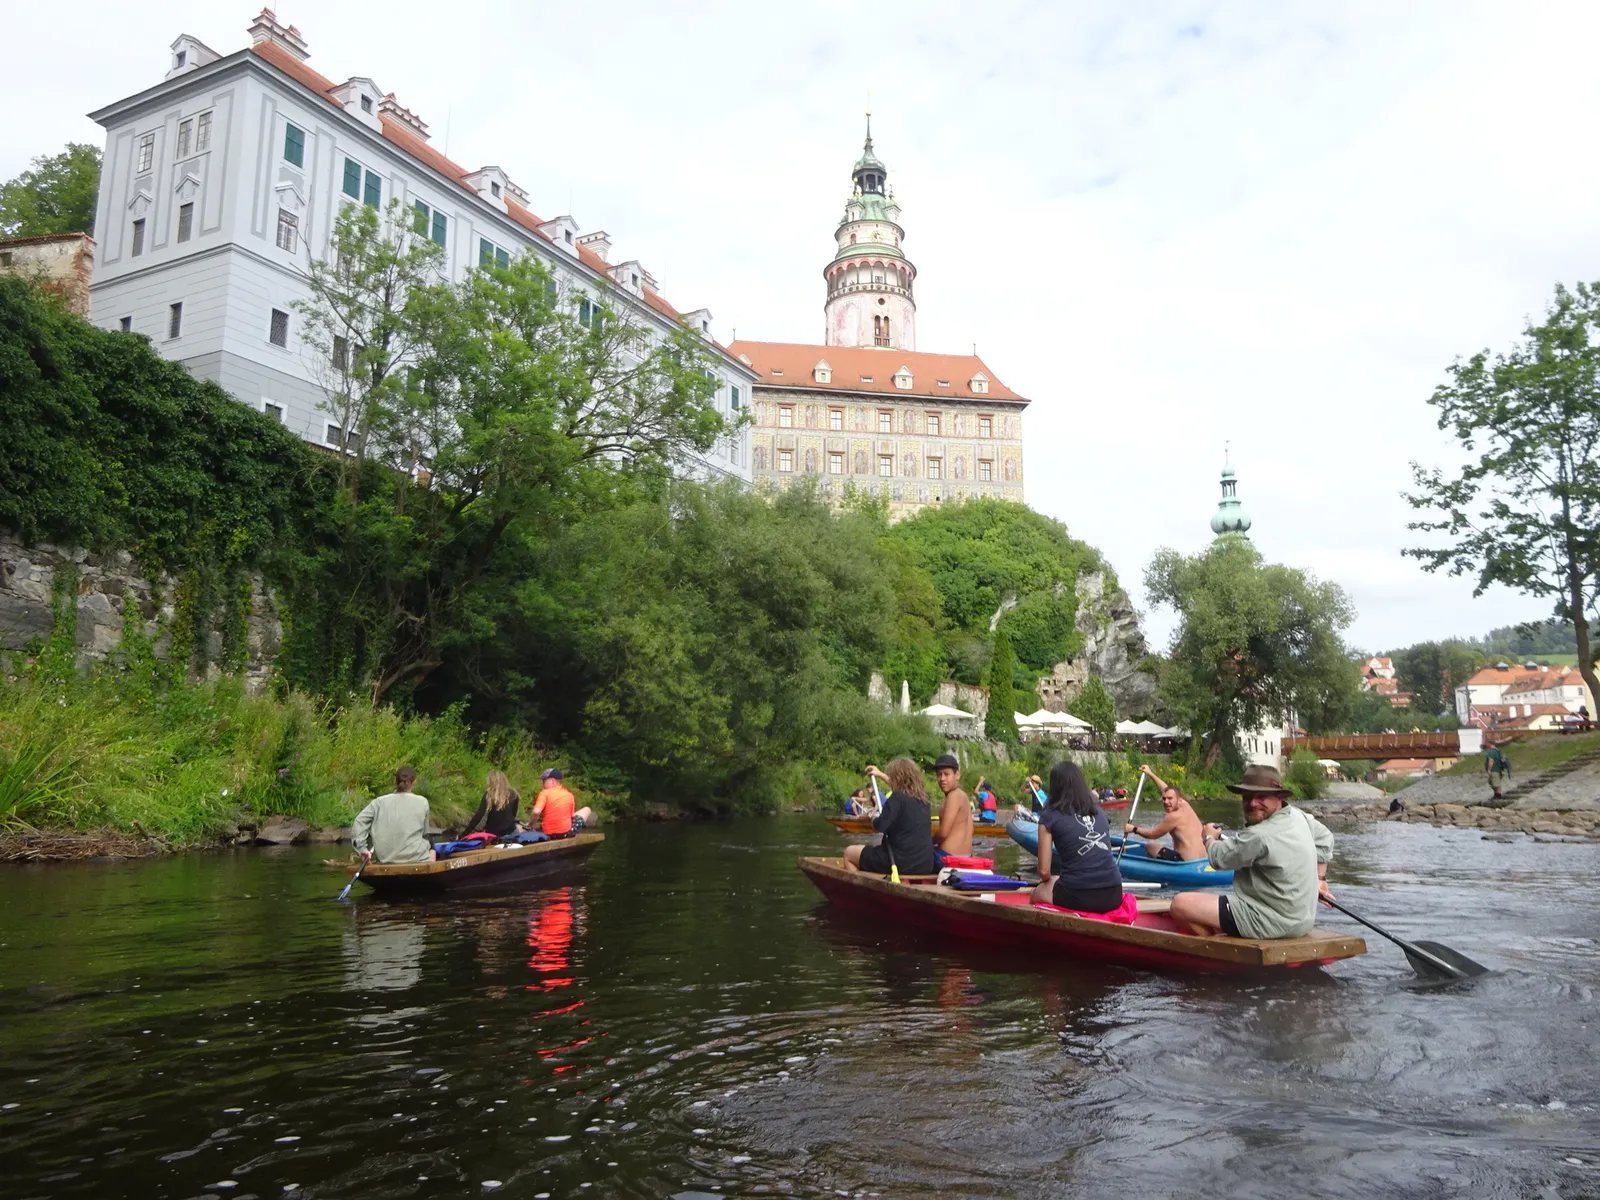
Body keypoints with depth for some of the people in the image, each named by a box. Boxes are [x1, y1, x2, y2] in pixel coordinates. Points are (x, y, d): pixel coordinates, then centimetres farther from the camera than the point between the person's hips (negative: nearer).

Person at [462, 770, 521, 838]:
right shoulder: (513, 794, 1)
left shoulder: (489, 795, -7)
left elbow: (478, 816, -13)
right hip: (510, 832, 2)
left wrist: (463, 834, -12)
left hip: (493, 834, -2)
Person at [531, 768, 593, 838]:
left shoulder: (545, 793, -6)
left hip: (548, 834, 1)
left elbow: (536, 811, -21)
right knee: (587, 810, 23)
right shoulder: (570, 795, 3)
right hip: (566, 832, -1)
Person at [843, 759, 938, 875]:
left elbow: (879, 826, -18)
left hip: (900, 863, -8)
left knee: (849, 852, 11)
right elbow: (903, 787, 30)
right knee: (880, 843, 36)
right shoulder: (923, 798, 9)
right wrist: (880, 774, 44)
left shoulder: (897, 798, -15)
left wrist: (873, 818, 5)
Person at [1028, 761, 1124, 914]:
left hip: (1077, 897, -4)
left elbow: (1043, 871, 1)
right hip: (1112, 896, 4)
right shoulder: (1099, 811, 14)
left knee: (1037, 893, 28)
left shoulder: (1049, 817, 1)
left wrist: (1047, 879, 25)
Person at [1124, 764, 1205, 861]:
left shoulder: (1174, 816, -16)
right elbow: (1166, 789, 22)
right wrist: (1150, 773, 31)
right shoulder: (1185, 805, 6)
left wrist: (1134, 829, 8)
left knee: (1149, 846, 8)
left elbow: (1153, 834, -6)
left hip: (1186, 863, -8)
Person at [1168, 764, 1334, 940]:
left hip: (1272, 924, -10)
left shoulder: (1259, 836, -25)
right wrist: (1320, 878, 30)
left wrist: (1209, 838, 12)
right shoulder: (1298, 816, 2)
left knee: (1181, 904, -16)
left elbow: (1219, 858, -9)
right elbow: (1325, 839, 21)